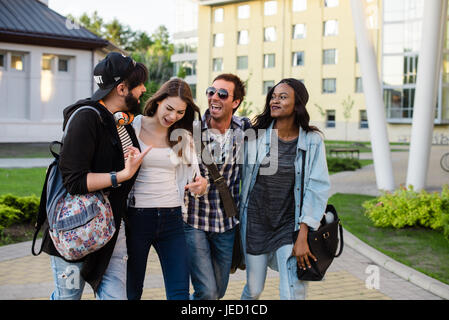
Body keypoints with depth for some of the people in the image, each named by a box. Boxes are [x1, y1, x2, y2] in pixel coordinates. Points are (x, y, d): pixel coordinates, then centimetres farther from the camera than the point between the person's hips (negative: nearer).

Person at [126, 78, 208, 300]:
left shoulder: (183, 137, 9)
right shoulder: (132, 127, -4)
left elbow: (191, 175, 10)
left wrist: (201, 184, -12)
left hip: (172, 217, 3)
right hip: (136, 216, -3)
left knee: (180, 292, 0)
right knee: (131, 291, 7)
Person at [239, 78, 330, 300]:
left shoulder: (312, 141, -7)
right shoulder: (256, 135, -3)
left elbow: (318, 188, -8)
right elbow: (244, 180, 5)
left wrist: (302, 236, -13)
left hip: (290, 225, -1)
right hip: (256, 223, 1)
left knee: (293, 294, -8)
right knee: (253, 290, 13)